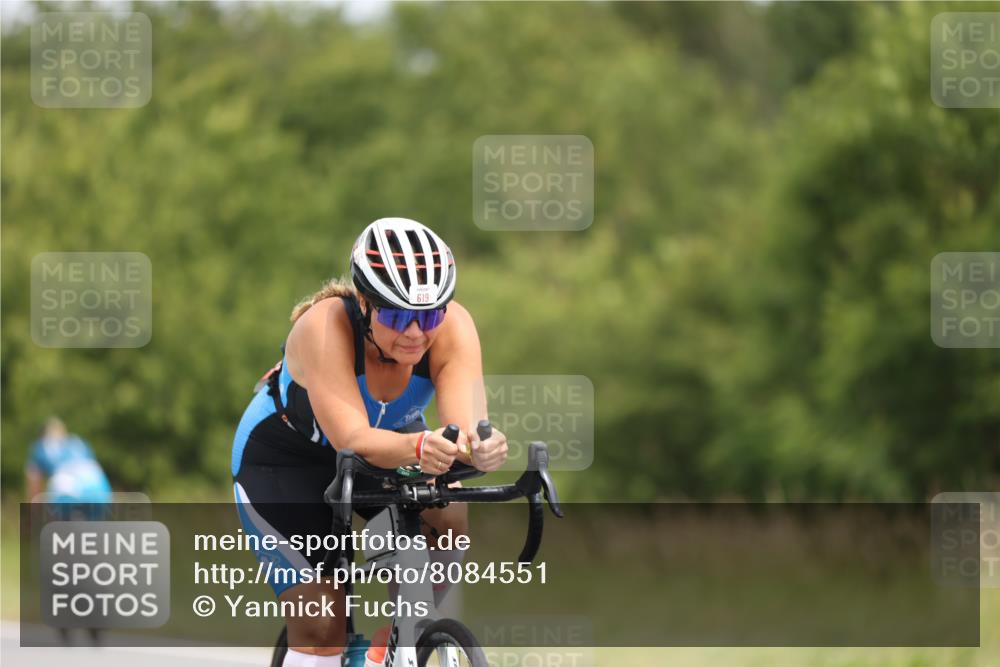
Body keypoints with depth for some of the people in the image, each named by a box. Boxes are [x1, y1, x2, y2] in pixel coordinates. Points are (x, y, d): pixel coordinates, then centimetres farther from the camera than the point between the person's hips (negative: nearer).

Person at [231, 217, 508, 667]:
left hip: (390, 437, 4)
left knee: (446, 518, -25)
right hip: (284, 456, -4)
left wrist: (478, 447, -66)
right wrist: (419, 448, -67)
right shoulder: (325, 328, -38)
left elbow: (465, 420, -43)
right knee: (321, 629, -14)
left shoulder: (452, 327, -29)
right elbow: (353, 440, -48)